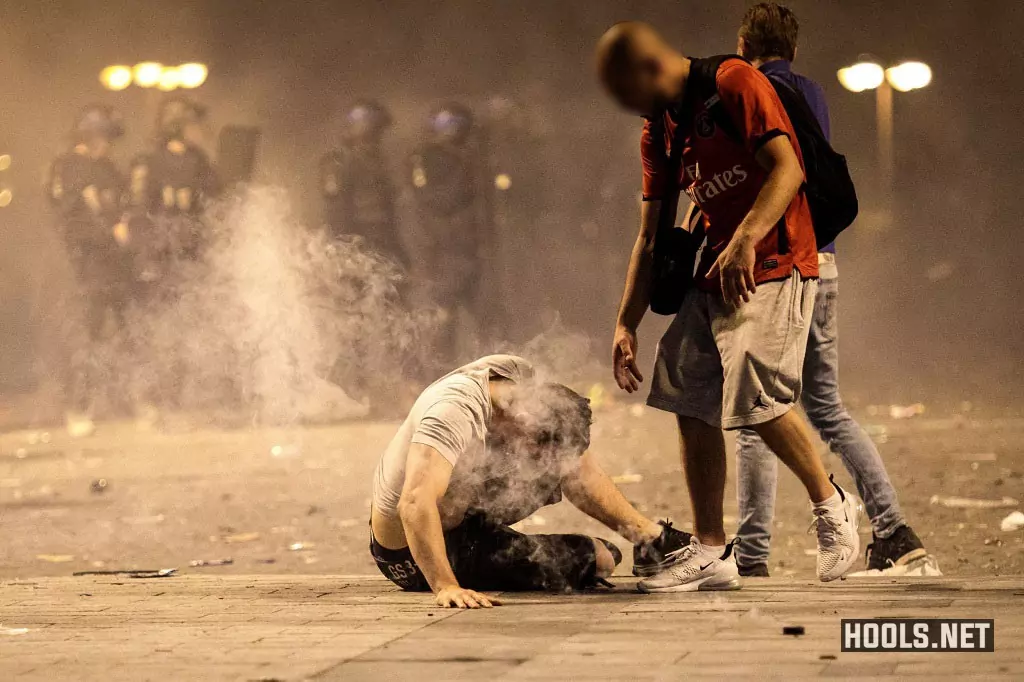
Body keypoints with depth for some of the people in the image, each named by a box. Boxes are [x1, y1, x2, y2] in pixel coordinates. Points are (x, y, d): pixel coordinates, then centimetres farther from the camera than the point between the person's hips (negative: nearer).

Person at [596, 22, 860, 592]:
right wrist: (626, 324, 12)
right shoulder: (659, 130, 15)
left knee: (759, 395, -18)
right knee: (692, 406, 0)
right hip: (712, 275, 8)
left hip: (773, 263, -8)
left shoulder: (736, 84, -8)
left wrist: (746, 239, -31)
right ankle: (711, 554, 7)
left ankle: (831, 503, 6)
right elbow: (651, 237, 17)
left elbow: (788, 169, -18)